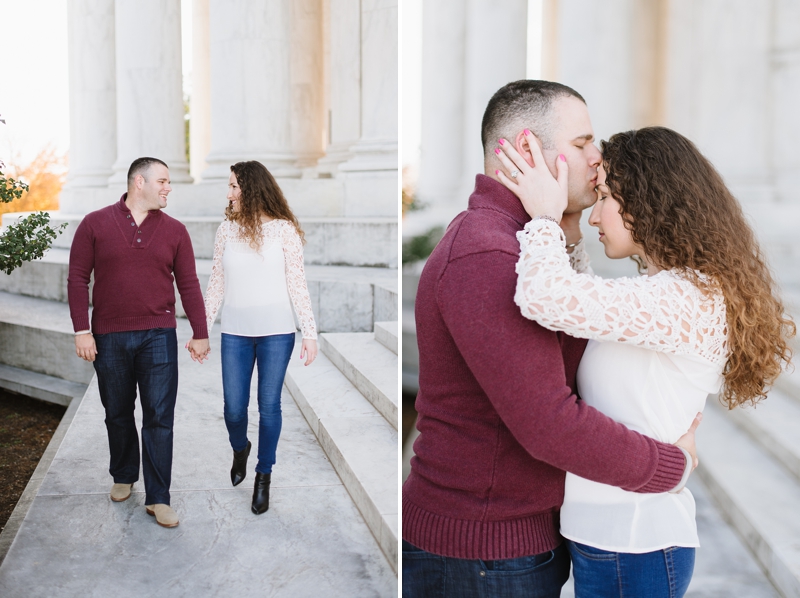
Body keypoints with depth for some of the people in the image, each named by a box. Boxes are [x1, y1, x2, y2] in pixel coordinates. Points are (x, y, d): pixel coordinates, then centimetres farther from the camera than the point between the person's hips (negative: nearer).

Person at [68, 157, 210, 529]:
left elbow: (188, 284, 7)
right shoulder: (95, 224, 1)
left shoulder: (174, 230, 5)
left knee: (159, 418, -2)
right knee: (117, 414, 14)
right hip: (109, 338, 0)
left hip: (158, 336, 0)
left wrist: (200, 333, 5)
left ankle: (157, 498, 6)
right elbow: (78, 279, 0)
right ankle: (124, 476, 36)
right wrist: (82, 331, -5)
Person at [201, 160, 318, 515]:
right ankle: (239, 450, 40)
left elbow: (297, 284, -5)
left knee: (269, 406, 4)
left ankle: (264, 477, 23)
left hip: (276, 333, -2)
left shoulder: (284, 229, -5)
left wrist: (310, 333, -8)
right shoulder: (227, 229, 3)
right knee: (233, 408, 6)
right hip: (235, 333, 2)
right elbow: (216, 283, 7)